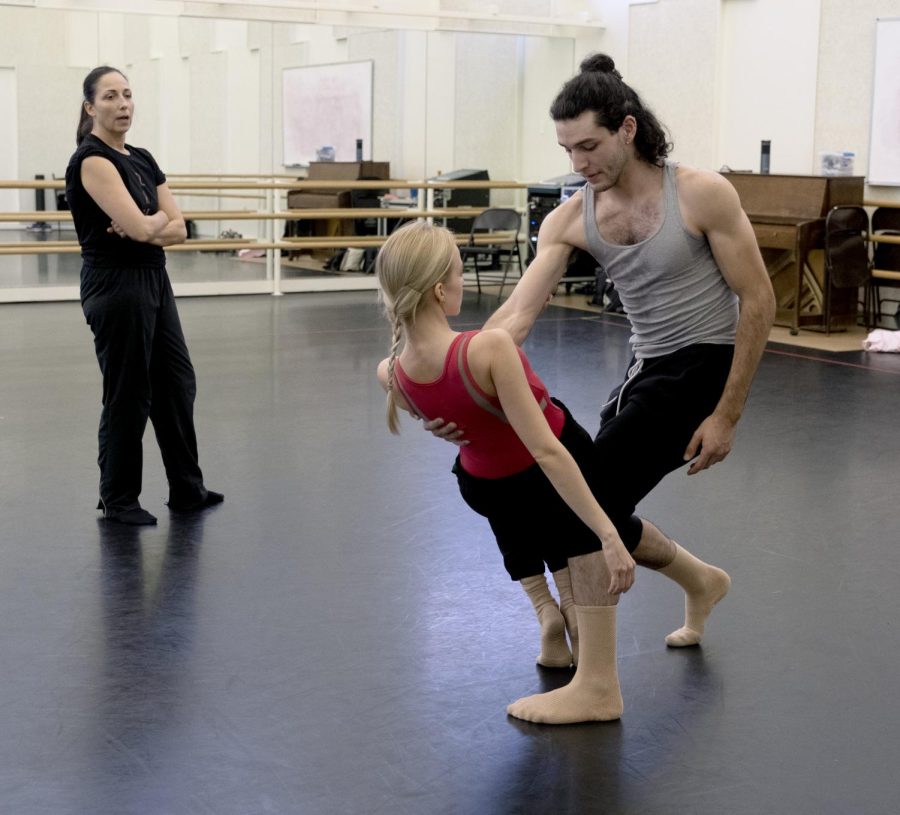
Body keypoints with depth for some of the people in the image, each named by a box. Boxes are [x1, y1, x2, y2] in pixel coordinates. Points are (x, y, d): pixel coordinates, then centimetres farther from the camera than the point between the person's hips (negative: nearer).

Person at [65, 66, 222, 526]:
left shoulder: (142, 159, 12)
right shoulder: (91, 159, -14)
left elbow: (178, 229, 6)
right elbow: (140, 226, -24)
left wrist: (144, 227, -12)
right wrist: (158, 217, -3)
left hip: (154, 281, 9)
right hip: (115, 286, -9)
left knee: (176, 383, 14)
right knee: (127, 394, 0)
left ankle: (186, 489, 27)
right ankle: (117, 499, 16)